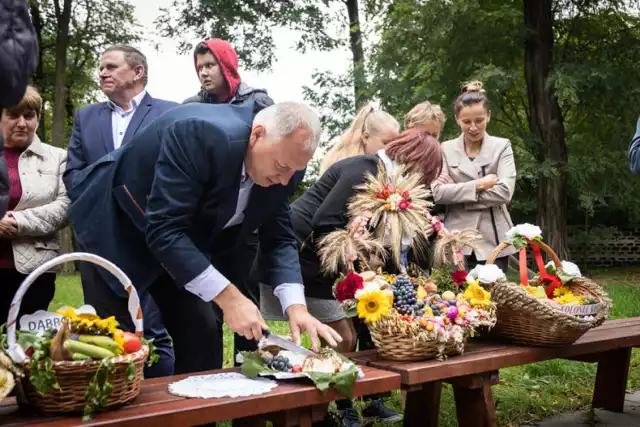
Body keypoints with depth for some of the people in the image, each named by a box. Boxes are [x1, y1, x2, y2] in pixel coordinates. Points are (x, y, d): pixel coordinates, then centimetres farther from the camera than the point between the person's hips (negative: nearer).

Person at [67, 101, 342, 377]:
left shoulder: (283, 171, -14)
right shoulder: (200, 135, -36)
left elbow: (278, 238, -6)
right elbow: (163, 229, -38)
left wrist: (296, 306, -22)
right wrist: (228, 296, -39)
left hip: (186, 241, 6)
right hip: (116, 225, -6)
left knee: (203, 333, -1)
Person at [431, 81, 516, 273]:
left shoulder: (502, 146, 4)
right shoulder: (446, 149, 6)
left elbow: (504, 192, -10)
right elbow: (438, 193, -7)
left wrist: (457, 190, -8)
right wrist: (479, 185, -12)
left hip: (492, 242, 0)